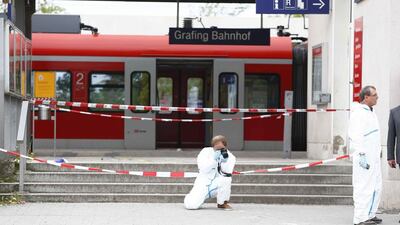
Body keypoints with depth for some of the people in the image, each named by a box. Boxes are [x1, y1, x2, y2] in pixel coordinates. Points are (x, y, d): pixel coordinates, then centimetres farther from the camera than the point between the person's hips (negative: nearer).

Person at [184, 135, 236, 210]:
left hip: (217, 186, 1)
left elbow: (227, 173, -15)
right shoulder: (205, 152, -5)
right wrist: (214, 159, -25)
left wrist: (225, 160, -25)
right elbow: (204, 169, -17)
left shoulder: (230, 157, -3)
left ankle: (222, 203, -10)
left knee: (226, 179, -34)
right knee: (191, 205, -23)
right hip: (203, 184, -1)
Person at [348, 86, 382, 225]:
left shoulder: (370, 112, 17)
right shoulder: (358, 113, -13)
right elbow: (356, 136, -20)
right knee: (364, 187, -7)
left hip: (374, 157, 10)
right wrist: (361, 155, -25)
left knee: (376, 187, 14)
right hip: (364, 157, -10)